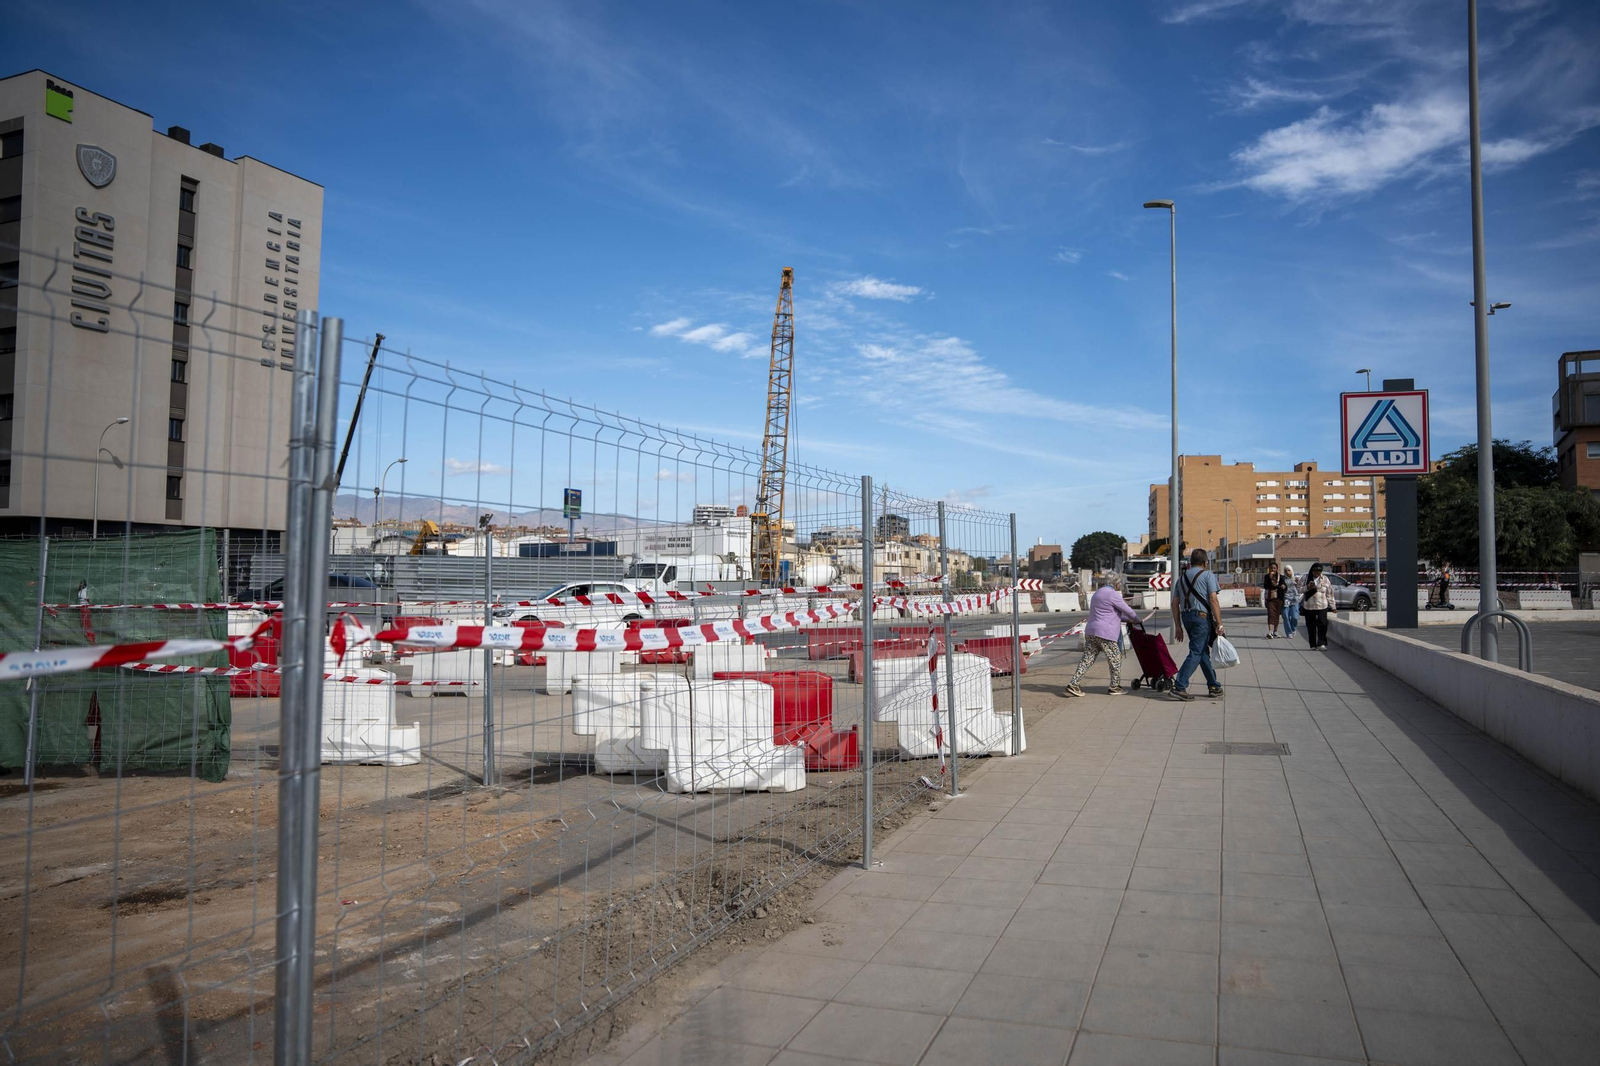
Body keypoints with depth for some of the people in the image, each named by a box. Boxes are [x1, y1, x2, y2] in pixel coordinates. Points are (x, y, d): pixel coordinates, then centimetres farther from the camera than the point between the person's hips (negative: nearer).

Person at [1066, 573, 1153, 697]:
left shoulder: (1098, 593, 23)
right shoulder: (1112, 594, -8)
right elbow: (1128, 611, -4)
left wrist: (1130, 619, 27)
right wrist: (1139, 620, 13)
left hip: (1090, 632, 9)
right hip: (1105, 633, -9)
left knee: (1087, 659, 6)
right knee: (1115, 659, 6)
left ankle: (1073, 684, -3)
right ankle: (1115, 687, 12)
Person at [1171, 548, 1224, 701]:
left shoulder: (1182, 577, 15)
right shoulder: (1208, 575, -2)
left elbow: (1175, 603, 12)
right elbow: (1213, 600, -12)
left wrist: (1178, 626, 16)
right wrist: (1219, 624, -11)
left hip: (1186, 616, 7)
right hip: (1202, 616, -6)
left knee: (1204, 651, 16)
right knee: (1196, 653, -6)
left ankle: (1214, 687, 21)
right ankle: (1179, 686, -14)